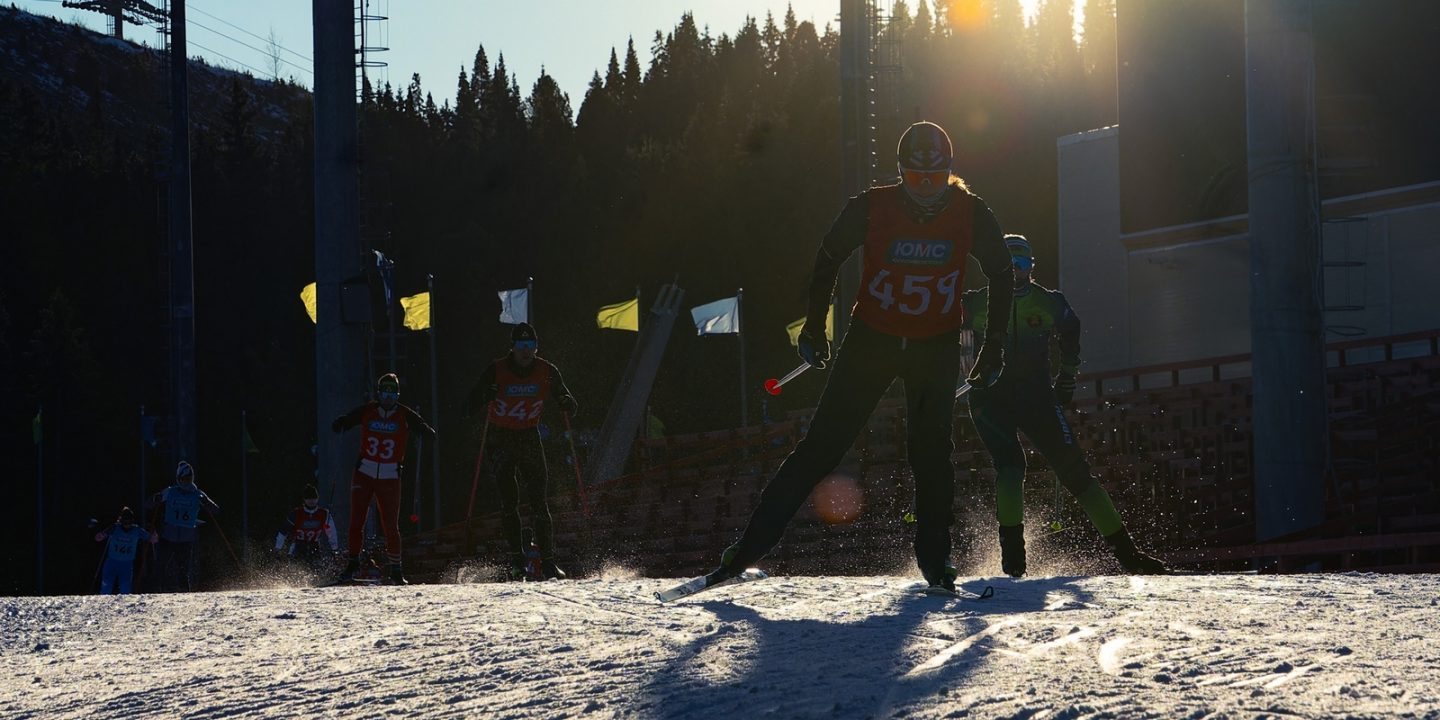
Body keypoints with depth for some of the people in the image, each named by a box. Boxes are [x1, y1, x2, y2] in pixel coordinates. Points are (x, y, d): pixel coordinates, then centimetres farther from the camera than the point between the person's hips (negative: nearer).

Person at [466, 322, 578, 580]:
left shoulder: (547, 371, -6)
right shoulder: (497, 371, -12)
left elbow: (567, 402, 2)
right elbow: (471, 405, -14)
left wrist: (567, 404, -23)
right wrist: (485, 396, -37)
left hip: (529, 437, 1)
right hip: (500, 439, -1)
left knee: (538, 501, -7)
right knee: (509, 500, -9)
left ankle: (548, 560, -5)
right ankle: (516, 557, -2)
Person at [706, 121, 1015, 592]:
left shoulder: (970, 214, -12)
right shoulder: (870, 209, -15)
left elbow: (1001, 276, 3)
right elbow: (827, 261, 0)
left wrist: (994, 347, 2)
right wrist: (814, 327, 3)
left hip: (937, 348, 1)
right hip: (871, 338, -1)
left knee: (931, 451, -7)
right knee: (823, 443, -4)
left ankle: (934, 557, 7)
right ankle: (754, 542, -3)